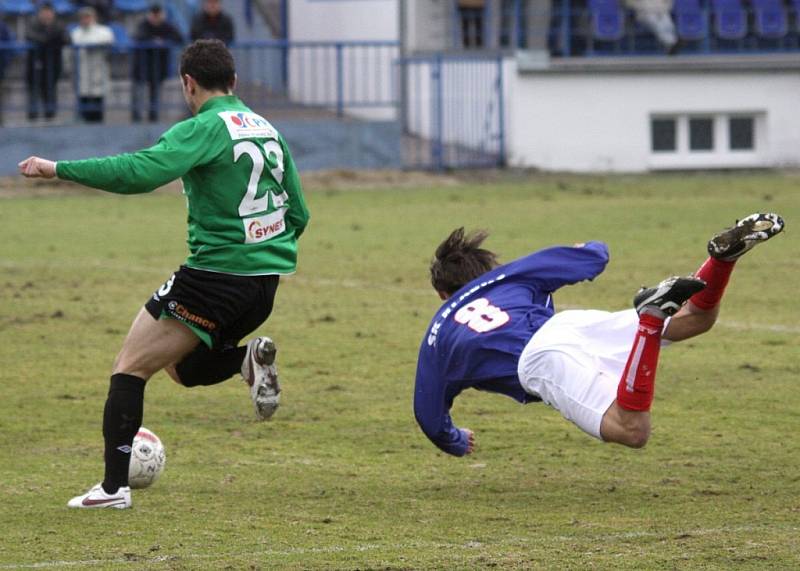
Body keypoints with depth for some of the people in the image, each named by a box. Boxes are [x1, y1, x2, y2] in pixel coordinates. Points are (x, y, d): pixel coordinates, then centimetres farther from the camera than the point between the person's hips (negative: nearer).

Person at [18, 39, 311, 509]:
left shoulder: (204, 129, -12)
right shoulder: (268, 130, 12)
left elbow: (139, 172, -26)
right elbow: (298, 214, 17)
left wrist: (58, 169, -22)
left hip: (215, 273, -7)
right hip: (266, 282, 7)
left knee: (131, 366, 2)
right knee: (184, 367, 25)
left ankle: (114, 486, -5)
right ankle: (249, 358, -4)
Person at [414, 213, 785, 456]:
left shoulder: (437, 337, 29)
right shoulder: (506, 278, 34)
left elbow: (429, 417, 30)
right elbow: (596, 257, 29)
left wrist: (456, 442, 53)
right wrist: (592, 251, 55)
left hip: (540, 362, -4)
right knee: (694, 319, 11)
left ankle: (651, 318, -43)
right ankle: (724, 253, -20)